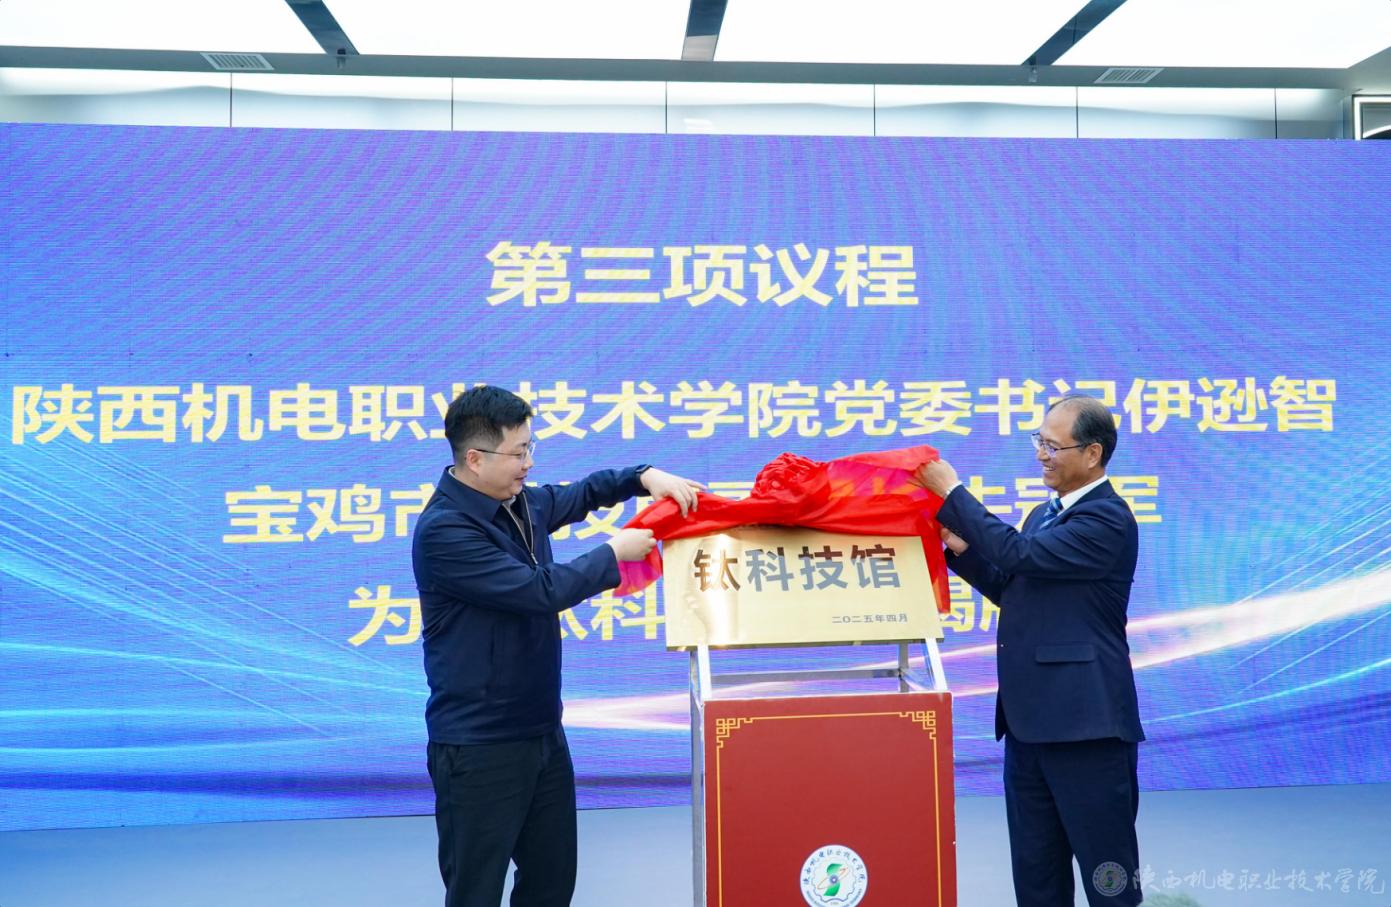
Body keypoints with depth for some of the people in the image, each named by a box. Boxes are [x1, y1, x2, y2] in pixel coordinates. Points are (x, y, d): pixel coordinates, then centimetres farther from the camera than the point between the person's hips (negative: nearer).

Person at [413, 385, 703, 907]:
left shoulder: (522, 503, 6)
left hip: (542, 731, 9)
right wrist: (614, 553, -11)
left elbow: (581, 494, 24)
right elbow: (541, 591, -25)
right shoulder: (444, 531, -21)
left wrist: (645, 477, 5)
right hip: (479, 747, -8)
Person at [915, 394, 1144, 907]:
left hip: (1084, 723, -9)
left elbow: (1021, 556, -22)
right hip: (1030, 720, 9)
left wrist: (953, 492, -15)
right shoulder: (1045, 515, 15)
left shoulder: (1107, 518, -14)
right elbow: (1013, 590, 22)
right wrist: (963, 549, 6)